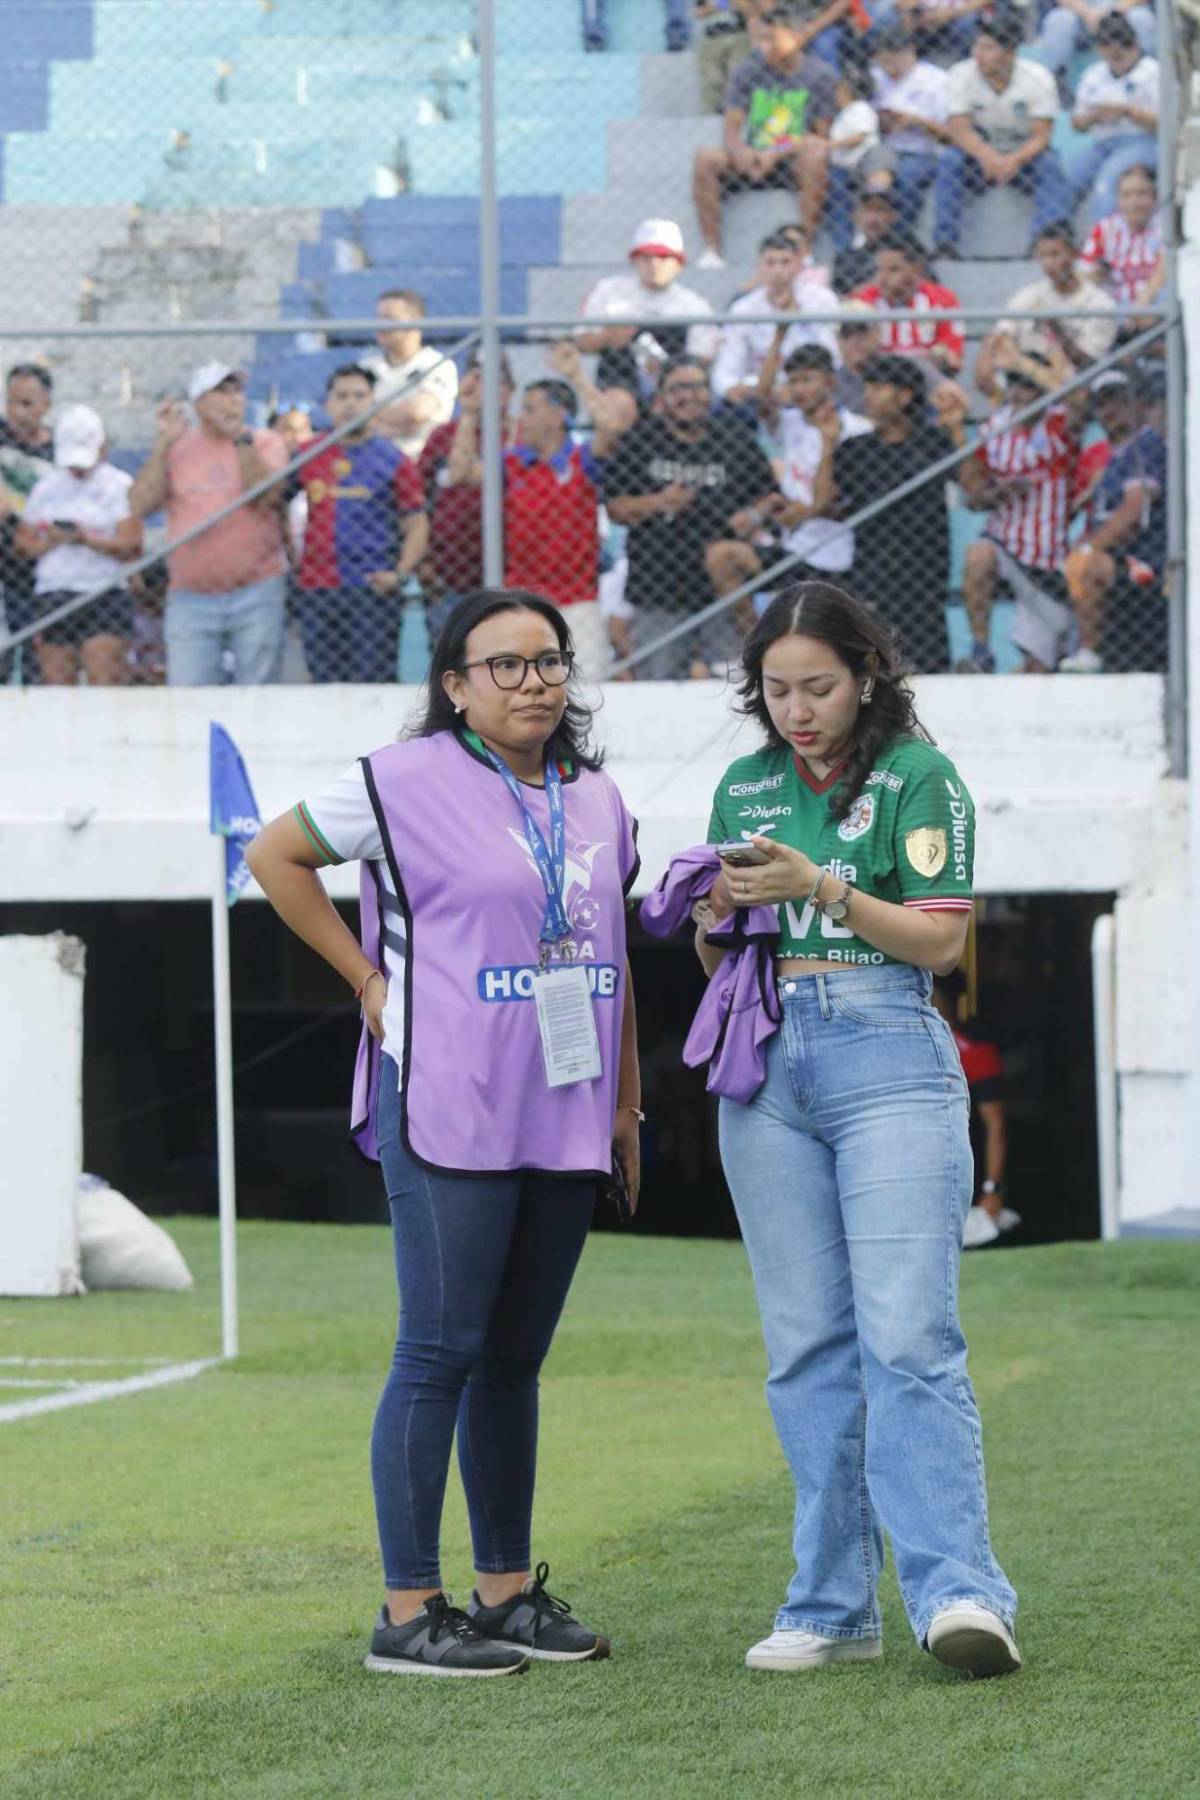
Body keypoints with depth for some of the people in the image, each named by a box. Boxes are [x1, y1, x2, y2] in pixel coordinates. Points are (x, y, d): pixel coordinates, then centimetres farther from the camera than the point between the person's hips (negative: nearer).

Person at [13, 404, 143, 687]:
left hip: (104, 597, -4)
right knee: (57, 687, -1)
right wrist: (49, 542, -5)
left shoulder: (119, 486, 2)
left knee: (104, 683, -15)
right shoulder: (47, 486, 16)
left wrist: (88, 539, -20)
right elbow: (22, 541, 16)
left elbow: (132, 546, -7)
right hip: (53, 596, 4)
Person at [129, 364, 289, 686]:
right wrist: (163, 444, -3)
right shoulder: (175, 448, 11)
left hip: (256, 595, -1)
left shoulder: (265, 444, 6)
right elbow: (139, 505, -1)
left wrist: (241, 439, -16)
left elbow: (266, 495, -12)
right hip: (190, 598, 1)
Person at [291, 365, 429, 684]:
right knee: (326, 684, 6)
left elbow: (417, 526, 2)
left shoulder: (393, 460, 3)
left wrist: (400, 572, -13)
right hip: (317, 589, 3)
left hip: (374, 587, -3)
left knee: (373, 681, -7)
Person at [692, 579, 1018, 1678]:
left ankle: (958, 1596, -19)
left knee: (909, 1337, -14)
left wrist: (823, 889, -15)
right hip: (768, 1068, 5)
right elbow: (716, 959, 19)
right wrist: (721, 917, -3)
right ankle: (834, 1609, 6)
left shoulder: (919, 777, 0)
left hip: (890, 1060, -5)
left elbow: (942, 940, -6)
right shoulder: (746, 787, 15)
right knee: (807, 1348, 4)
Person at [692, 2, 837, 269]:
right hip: (753, 161, 3)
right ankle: (711, 250, -24)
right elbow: (732, 129, 2)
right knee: (706, 158, -23)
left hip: (794, 162, -3)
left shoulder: (818, 74, -4)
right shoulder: (748, 70, 4)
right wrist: (740, 152, -22)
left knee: (815, 152, -36)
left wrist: (778, 154, -21)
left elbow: (822, 135, -8)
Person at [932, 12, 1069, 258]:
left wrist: (1015, 160, -40)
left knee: (1050, 165, -32)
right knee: (949, 160, -30)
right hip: (978, 156, 1)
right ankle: (944, 245, -29)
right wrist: (987, 156, -41)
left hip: (1024, 156, -1)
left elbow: (1041, 136, -18)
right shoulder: (962, 74, -11)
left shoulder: (1038, 78, -13)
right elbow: (959, 129, -19)